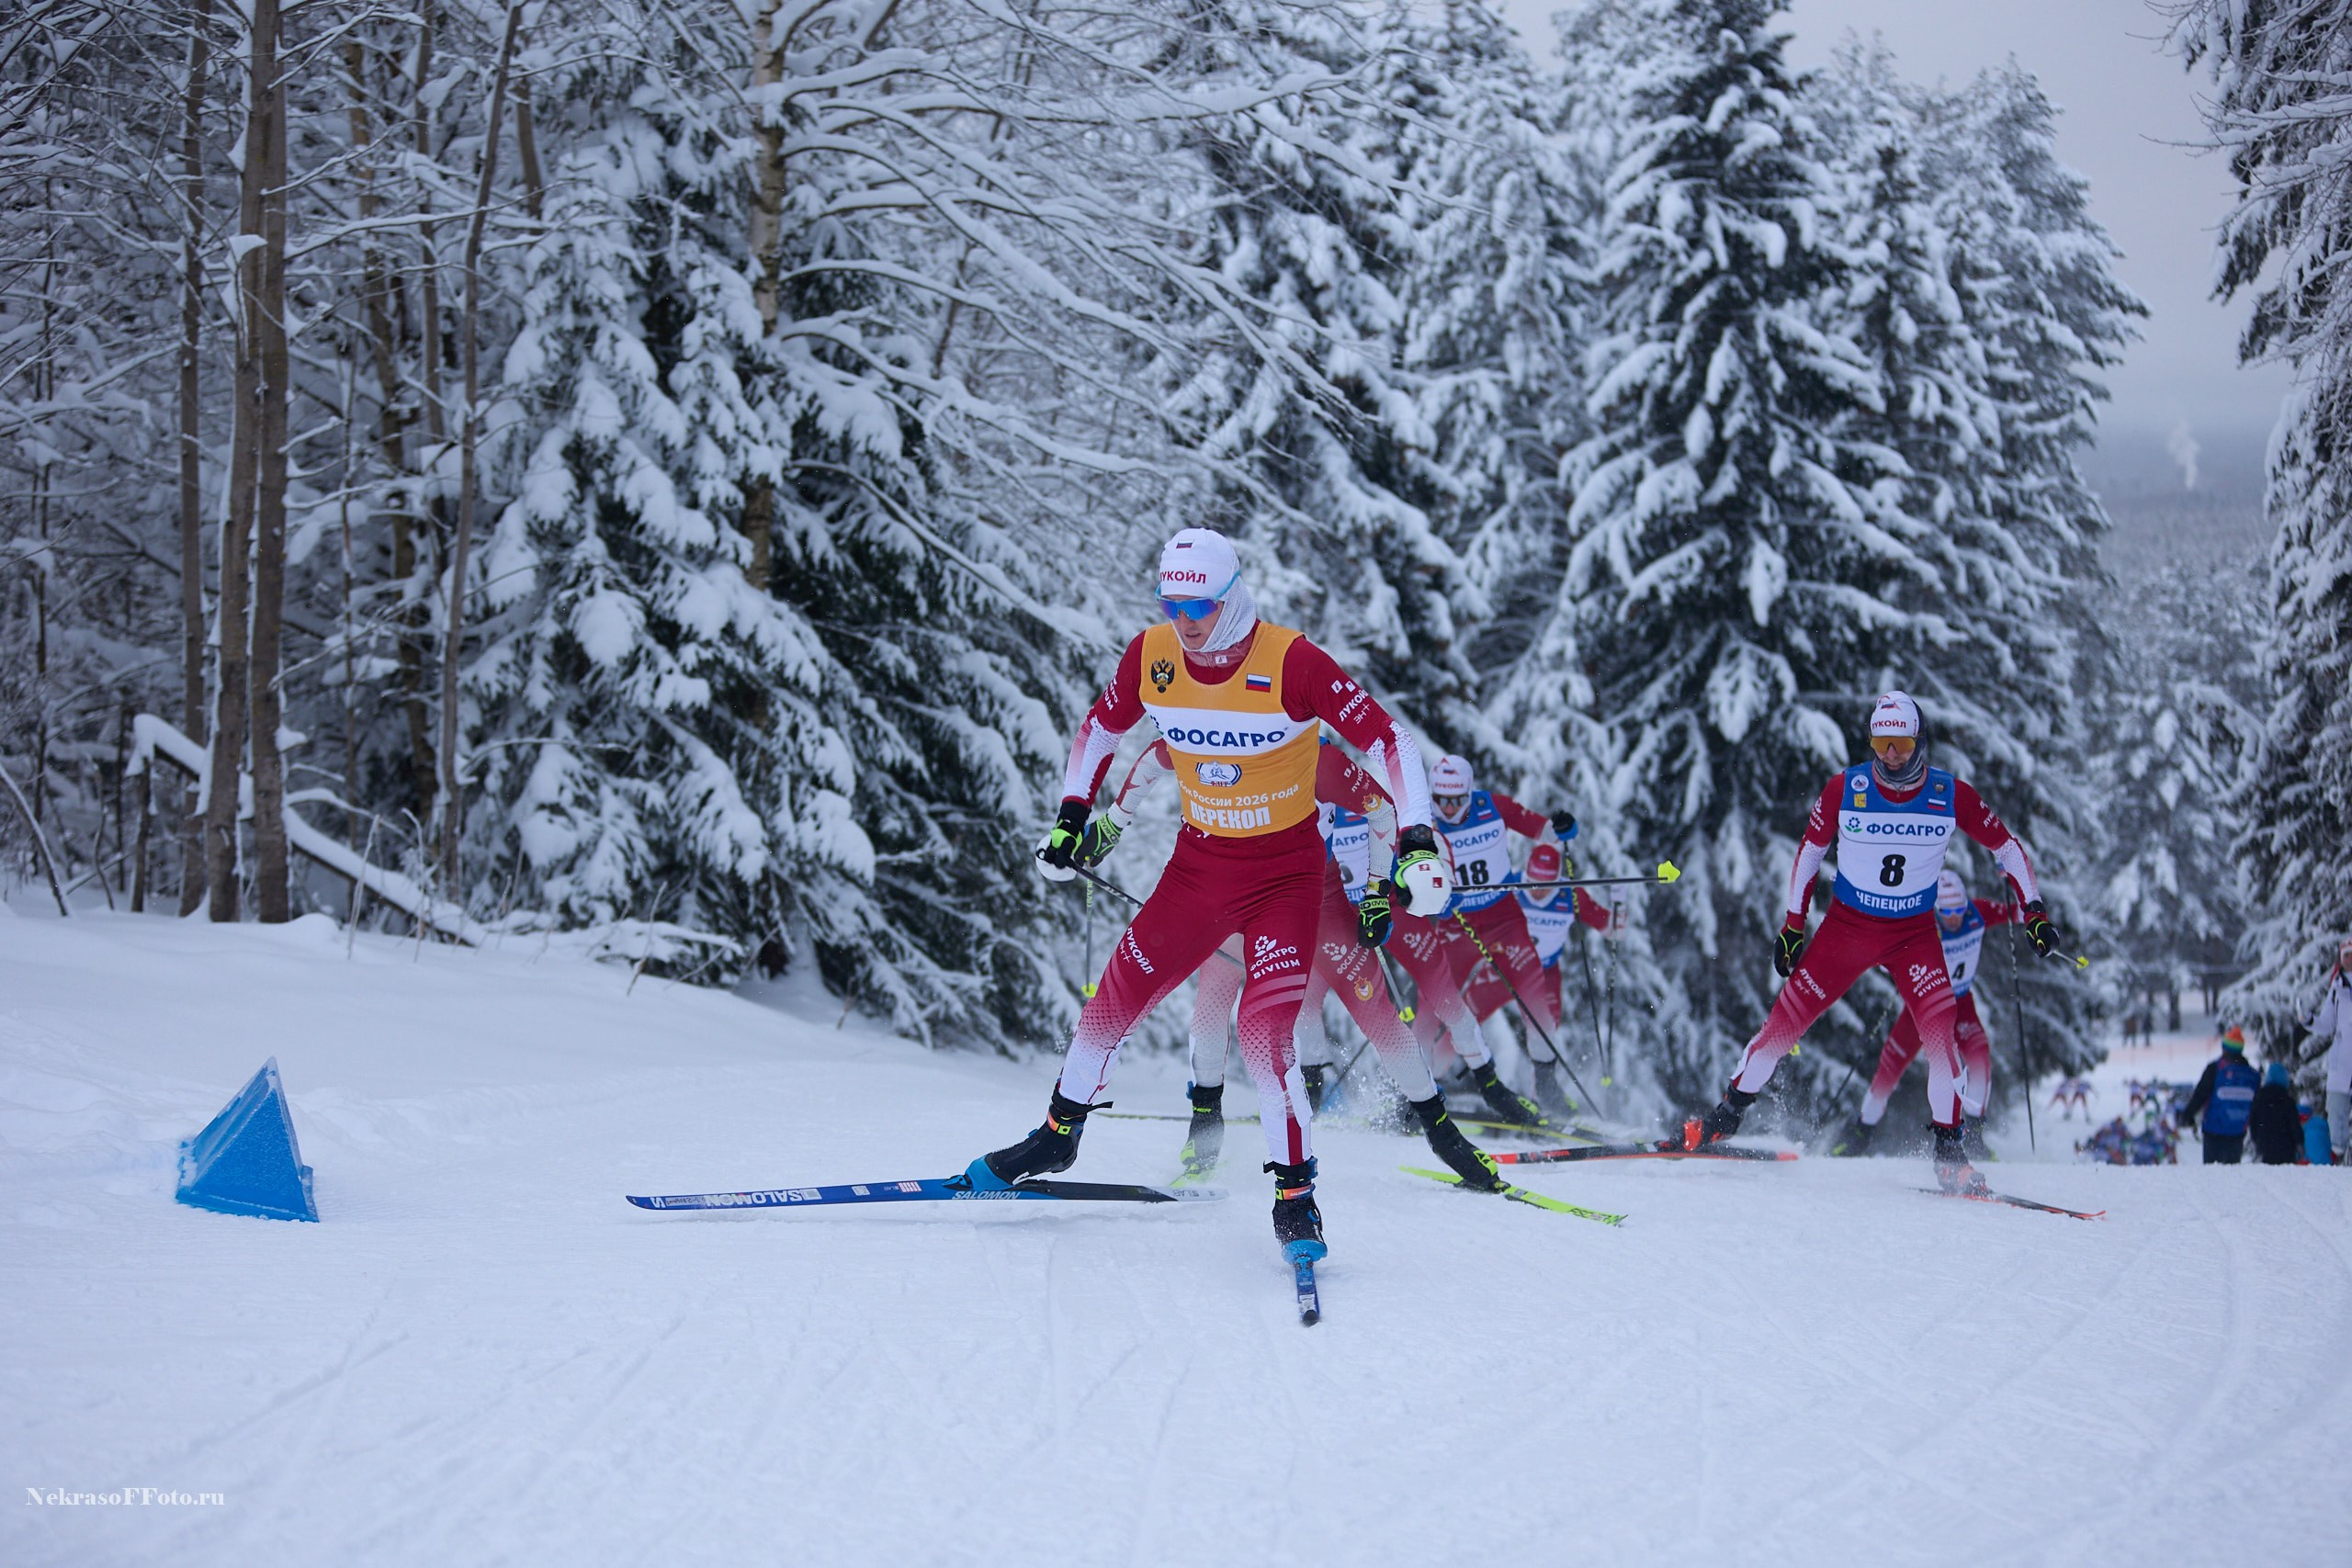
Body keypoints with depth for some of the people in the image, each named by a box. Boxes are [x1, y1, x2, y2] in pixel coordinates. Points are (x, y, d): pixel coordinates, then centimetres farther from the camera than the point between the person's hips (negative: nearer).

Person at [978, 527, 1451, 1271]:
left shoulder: (1290, 662, -22)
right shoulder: (1151, 657, -8)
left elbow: (1384, 738, -19)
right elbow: (1101, 726, 12)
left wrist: (1417, 840, -27)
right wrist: (1072, 816, 8)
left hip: (1286, 872, -4)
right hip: (1199, 865, 4)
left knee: (1265, 1032, -19)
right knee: (1113, 1000, 5)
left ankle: (1295, 1195, -8)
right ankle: (1058, 1136, 28)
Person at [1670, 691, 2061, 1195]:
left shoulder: (1952, 795, -11)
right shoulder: (1844, 789, -11)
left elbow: (2006, 846, 1)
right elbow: (1810, 851, 3)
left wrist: (2034, 910, -6)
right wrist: (1792, 923, 2)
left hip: (1915, 933, 0)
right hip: (1847, 925, 0)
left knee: (1940, 1032, -18)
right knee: (1786, 1019, -4)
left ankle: (1949, 1152, -7)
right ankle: (1724, 1117, 12)